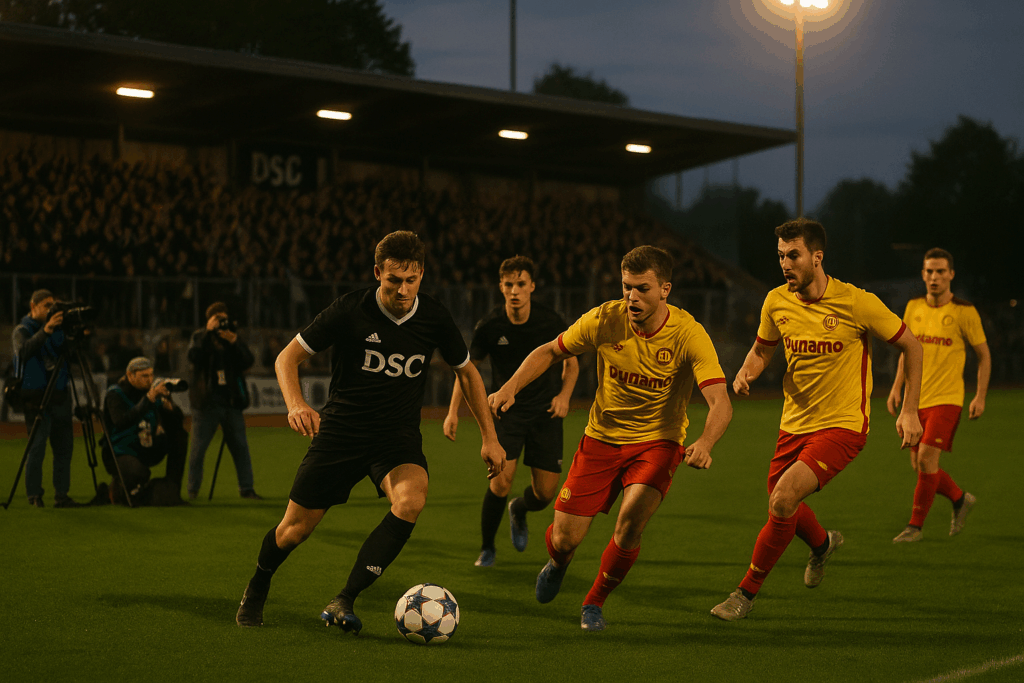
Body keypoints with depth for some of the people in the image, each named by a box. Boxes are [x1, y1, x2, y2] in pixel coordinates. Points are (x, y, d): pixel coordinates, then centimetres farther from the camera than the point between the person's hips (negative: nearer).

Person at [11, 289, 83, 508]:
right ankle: (34, 496, 0)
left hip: (59, 397, 6)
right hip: (36, 398, -6)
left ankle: (61, 495, 10)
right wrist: (45, 330, -33)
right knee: (37, 447, -8)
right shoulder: (22, 331, -2)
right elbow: (24, 351, -23)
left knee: (64, 447, 4)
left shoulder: (57, 329, 14)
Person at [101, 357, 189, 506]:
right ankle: (118, 489, 0)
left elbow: (177, 421, 0)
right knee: (138, 474, -37)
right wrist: (147, 400, -37)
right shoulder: (115, 394, -14)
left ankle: (173, 489, 1)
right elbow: (121, 422, -34)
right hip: (120, 454, -7)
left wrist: (167, 403, -22)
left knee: (179, 435, -7)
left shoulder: (151, 391, 3)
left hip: (147, 452, 7)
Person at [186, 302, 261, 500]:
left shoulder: (232, 339, 12)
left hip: (231, 401, 3)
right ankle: (193, 489, 8)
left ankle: (246, 488, 9)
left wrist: (234, 341, -14)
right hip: (207, 402, -2)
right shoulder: (200, 337, 7)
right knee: (198, 448, -2)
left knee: (240, 446, 2)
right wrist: (208, 332, -15)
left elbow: (248, 362, -2)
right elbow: (194, 357, -15)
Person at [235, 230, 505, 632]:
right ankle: (256, 590, 37)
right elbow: (287, 357, -7)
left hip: (399, 437, 1)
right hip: (341, 430, -1)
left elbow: (467, 373, 10)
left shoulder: (434, 319, -6)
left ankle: (343, 603, -25)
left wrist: (490, 437, 7)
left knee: (411, 500, -30)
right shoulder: (350, 311, -14)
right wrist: (295, 404, -26)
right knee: (295, 529, 3)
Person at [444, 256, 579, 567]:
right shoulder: (489, 326, -10)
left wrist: (564, 394, -10)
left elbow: (571, 363, 7)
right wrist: (453, 411, -3)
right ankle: (487, 548, 5)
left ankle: (519, 511, 37)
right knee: (501, 480, -19)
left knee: (546, 493, -2)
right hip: (506, 410, -1)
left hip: (545, 413, 1)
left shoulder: (551, 322, -10)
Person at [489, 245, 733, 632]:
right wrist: (511, 387, -13)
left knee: (631, 520, -27)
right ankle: (558, 565, 39)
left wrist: (704, 445, -48)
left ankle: (595, 602, 3)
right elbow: (549, 352, 3)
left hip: (657, 442, -2)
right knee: (565, 539, -3)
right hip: (602, 437, 2)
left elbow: (721, 403, -28)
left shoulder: (688, 334, -20)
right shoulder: (605, 320, -13)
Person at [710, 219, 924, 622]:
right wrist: (746, 373, -8)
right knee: (780, 504, 16)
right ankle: (822, 544, 52)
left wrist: (909, 411, -7)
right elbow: (762, 349, 15)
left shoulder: (856, 303, -17)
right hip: (795, 422, 6)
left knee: (782, 500, -21)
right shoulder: (777, 302, -3)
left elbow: (910, 345, -4)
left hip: (842, 426, -6)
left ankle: (747, 591, -4)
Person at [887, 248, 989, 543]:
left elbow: (983, 355, 1)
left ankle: (915, 526, -4)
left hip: (947, 398, -5)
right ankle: (960, 499, 31)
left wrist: (980, 396, -5)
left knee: (926, 457, -16)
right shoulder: (914, 307, 6)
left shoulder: (964, 312, -7)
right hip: (915, 398, 5)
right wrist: (897, 388, 11)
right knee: (919, 464, 5)